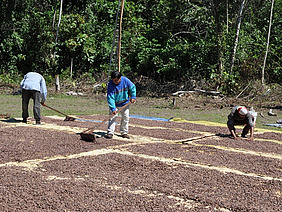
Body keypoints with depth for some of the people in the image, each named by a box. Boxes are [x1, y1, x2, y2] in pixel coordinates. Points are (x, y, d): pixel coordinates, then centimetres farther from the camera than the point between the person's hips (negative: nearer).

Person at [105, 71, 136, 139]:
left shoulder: (125, 80, -20)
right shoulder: (111, 84, -25)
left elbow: (132, 87, -1)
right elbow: (110, 97, -26)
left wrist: (133, 97, -7)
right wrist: (113, 108, -32)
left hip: (125, 103, 2)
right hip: (114, 103, -2)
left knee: (125, 117, 5)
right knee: (112, 117, -10)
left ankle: (124, 132, 17)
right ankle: (110, 132, -6)